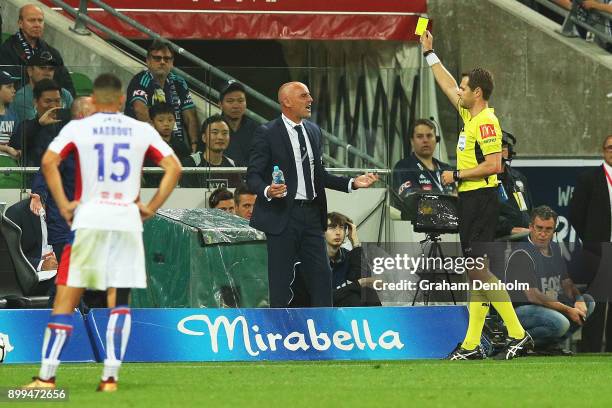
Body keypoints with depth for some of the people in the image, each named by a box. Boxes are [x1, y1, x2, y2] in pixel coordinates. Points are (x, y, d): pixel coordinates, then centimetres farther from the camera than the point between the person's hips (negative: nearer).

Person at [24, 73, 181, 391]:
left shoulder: (77, 128, 3)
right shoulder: (142, 131, 8)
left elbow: (49, 161, -10)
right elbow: (173, 167, 5)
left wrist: (63, 205, -4)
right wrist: (151, 207, 6)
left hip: (89, 218, -2)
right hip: (128, 220, 2)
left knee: (66, 298, 0)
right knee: (119, 301, 8)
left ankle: (47, 376, -5)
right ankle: (110, 377, 1)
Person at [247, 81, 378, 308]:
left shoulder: (314, 131, 13)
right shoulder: (267, 133, -6)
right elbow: (253, 175, -8)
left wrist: (352, 183, 8)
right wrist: (267, 191, -29)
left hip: (311, 214, 6)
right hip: (283, 215, -6)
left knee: (322, 274, 5)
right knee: (281, 278, -1)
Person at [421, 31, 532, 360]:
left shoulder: (486, 122, -15)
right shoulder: (470, 116, 12)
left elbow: (494, 165, -23)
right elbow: (448, 86, 28)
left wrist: (457, 176, -14)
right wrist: (429, 54, 32)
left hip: (481, 199, -10)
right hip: (469, 199, 10)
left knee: (481, 270, -12)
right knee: (476, 271, 9)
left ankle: (518, 334, -12)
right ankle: (472, 344, 10)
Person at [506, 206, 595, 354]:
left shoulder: (555, 249, 12)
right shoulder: (522, 254, -17)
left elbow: (567, 283, 17)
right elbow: (533, 296, -21)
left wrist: (578, 300, -7)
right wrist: (568, 310, -20)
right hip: (520, 309, -10)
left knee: (588, 301, 5)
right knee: (561, 322, -34)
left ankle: (550, 342, -1)